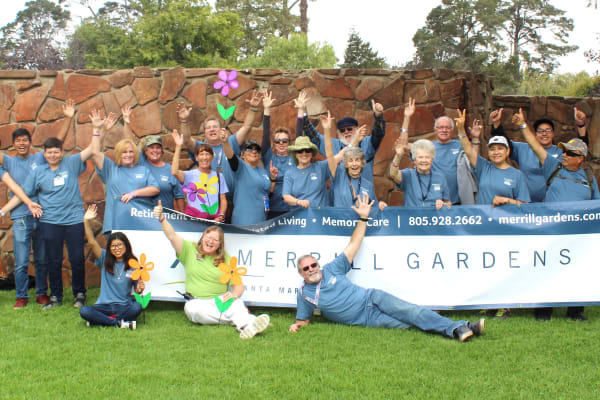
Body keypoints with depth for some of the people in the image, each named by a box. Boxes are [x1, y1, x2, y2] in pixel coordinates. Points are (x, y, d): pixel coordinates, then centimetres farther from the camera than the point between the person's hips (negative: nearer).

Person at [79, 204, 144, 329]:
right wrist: (86, 221, -17)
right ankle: (119, 322, -27)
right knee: (84, 311, -28)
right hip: (104, 306, 1)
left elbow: (137, 289, 6)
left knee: (137, 307, -34)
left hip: (124, 306, -1)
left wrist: (140, 288, -18)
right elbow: (92, 242, -6)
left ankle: (101, 320, -21)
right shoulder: (105, 260, 6)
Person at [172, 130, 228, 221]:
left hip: (214, 220, 2)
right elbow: (174, 172, -17)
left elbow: (223, 199, 14)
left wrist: (221, 216, -4)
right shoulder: (190, 175, 3)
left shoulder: (219, 176, 12)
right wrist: (178, 147, -16)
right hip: (193, 219, -2)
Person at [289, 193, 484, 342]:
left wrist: (363, 218, 6)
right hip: (365, 319, -2)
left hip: (371, 298, 2)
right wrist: (297, 324, -6)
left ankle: (457, 328, -28)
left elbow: (353, 246, 9)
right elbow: (304, 319, 18)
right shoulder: (304, 293, 5)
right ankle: (455, 330, -30)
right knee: (407, 323, -21)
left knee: (410, 311, -22)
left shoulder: (331, 269, 6)